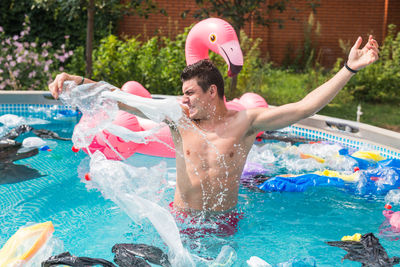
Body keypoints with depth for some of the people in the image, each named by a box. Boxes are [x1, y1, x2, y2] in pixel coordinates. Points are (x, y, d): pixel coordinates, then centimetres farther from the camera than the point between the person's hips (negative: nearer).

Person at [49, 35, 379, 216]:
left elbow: (304, 107, -15)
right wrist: (77, 81, -18)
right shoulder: (179, 119, -6)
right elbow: (123, 100, -9)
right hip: (182, 221, 1)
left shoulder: (244, 121, -10)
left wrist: (349, 69, -20)